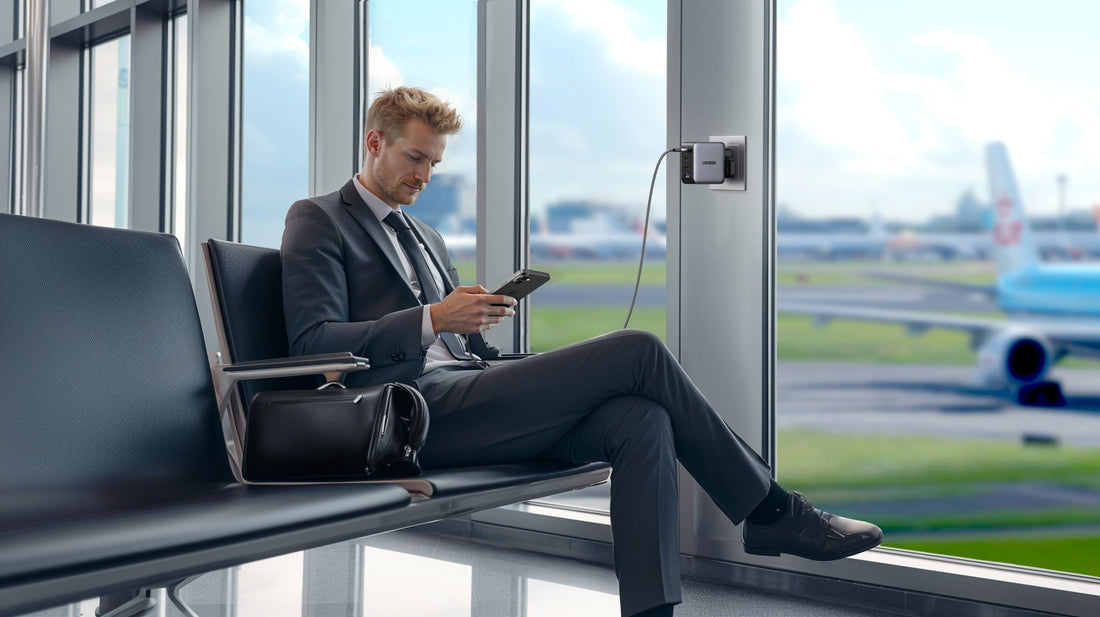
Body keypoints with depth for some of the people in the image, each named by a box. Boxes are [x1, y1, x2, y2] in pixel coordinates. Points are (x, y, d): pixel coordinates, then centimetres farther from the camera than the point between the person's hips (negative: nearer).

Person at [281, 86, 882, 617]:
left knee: (641, 420, -20)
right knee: (637, 350, -16)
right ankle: (769, 512, -4)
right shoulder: (317, 221, 6)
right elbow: (312, 341, -9)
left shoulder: (425, 238, 30)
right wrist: (431, 320, -18)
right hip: (418, 413, -8)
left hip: (466, 391, 8)